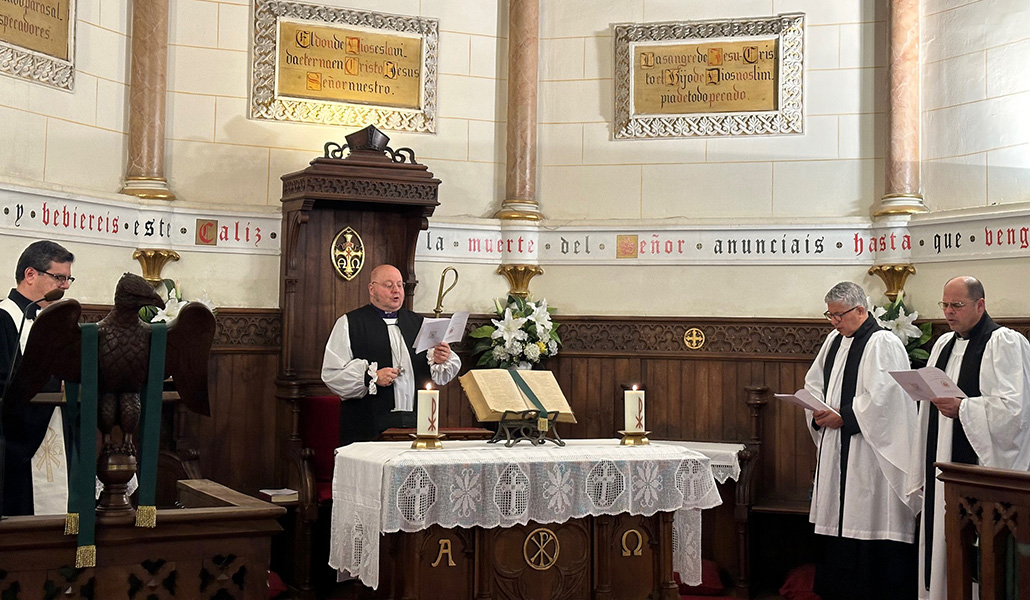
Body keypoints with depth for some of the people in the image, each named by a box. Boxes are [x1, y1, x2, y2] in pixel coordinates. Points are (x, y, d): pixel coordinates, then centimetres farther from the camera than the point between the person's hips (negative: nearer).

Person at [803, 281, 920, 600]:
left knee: (869, 523, -6)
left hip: (870, 451, -8)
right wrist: (818, 414, 1)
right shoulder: (835, 340, 13)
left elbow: (881, 397, -19)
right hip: (835, 449, 8)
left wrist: (842, 418, -14)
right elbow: (814, 383, 19)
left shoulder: (883, 343, -11)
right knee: (835, 521, 11)